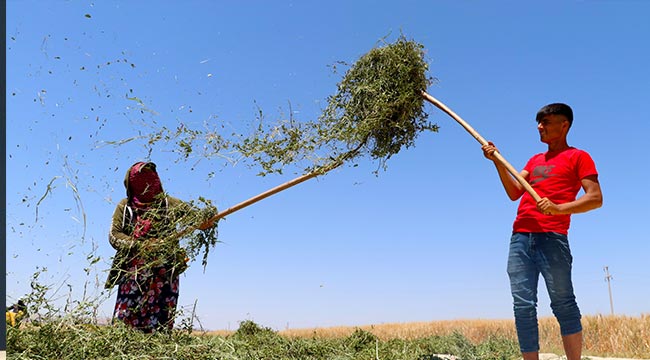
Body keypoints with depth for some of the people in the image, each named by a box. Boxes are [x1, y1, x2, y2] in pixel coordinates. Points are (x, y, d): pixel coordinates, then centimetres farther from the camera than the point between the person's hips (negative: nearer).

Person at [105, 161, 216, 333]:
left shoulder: (169, 203, 10)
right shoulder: (125, 206, 11)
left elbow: (197, 215, 2)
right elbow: (114, 234, 2)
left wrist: (207, 218, -23)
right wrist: (139, 245, -15)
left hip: (164, 274, 0)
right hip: (133, 273, 0)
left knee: (160, 323, -4)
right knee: (125, 319, -6)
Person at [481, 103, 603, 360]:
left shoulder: (578, 157, 7)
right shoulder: (535, 160, 26)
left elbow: (595, 198, -4)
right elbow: (514, 192, 15)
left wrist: (559, 209, -19)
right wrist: (497, 162, 6)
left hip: (552, 238, -6)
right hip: (520, 238, 6)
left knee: (562, 303, -4)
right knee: (523, 306, 0)